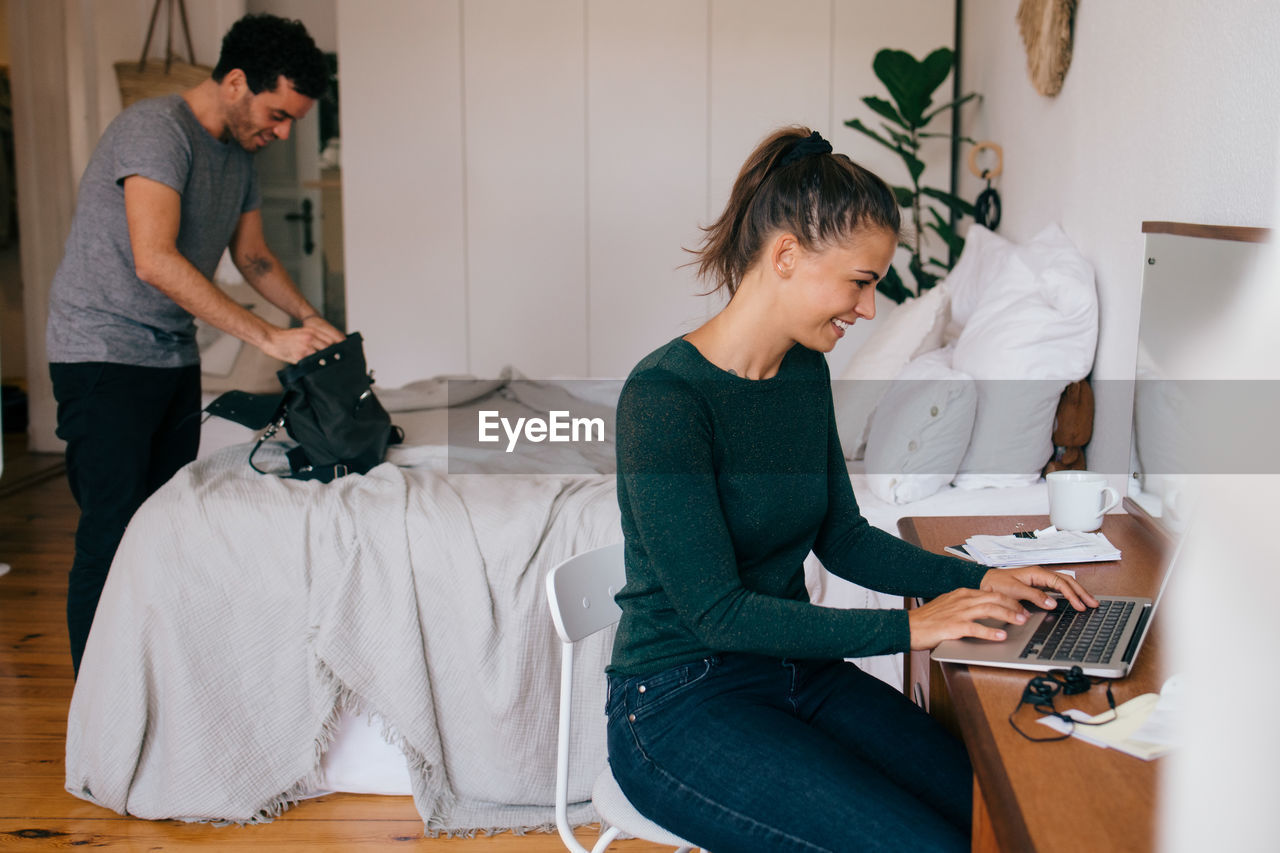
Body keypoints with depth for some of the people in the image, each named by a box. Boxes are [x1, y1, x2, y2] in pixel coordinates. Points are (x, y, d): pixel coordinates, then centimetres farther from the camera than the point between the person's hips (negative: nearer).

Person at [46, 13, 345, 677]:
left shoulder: (240, 153, 11)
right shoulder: (156, 129, -18)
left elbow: (253, 256, 22)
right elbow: (156, 260, -29)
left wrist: (310, 319, 4)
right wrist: (268, 337, -28)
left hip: (175, 358, 8)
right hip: (104, 355, -8)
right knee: (114, 537, -9)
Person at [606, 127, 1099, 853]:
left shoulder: (805, 372, 4)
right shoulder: (665, 394, -21)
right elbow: (717, 613, -22)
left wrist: (980, 581, 0)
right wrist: (908, 627, -21)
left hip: (795, 670, 7)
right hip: (681, 704, -7)